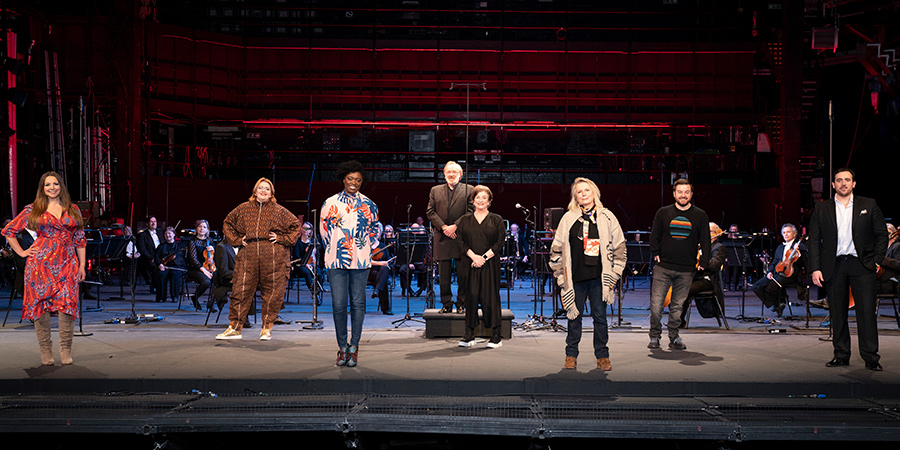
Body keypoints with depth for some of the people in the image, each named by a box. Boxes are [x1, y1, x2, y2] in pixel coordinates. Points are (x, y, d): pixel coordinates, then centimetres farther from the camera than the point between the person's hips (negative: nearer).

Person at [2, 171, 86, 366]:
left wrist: (82, 264, 10)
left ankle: (66, 350, 1)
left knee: (68, 304, -9)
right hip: (41, 262, -1)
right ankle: (45, 352, 7)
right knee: (40, 305, -2)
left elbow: (80, 239, 15)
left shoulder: (73, 210, 13)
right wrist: (21, 252, 5)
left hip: (67, 263, 1)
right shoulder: (33, 210, 7)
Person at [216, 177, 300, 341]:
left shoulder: (279, 211, 10)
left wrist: (282, 239, 1)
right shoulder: (244, 209, 14)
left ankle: (267, 328, 10)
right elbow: (227, 223, 24)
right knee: (241, 289, -2)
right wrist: (236, 240, 11)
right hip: (248, 255, 1)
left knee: (272, 291, -1)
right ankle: (234, 327, 5)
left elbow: (296, 225, 13)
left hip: (273, 256, -1)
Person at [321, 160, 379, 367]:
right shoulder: (330, 203, 7)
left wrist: (365, 249, 10)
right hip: (336, 261, 0)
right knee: (339, 304, -4)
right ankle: (342, 347, 8)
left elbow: (375, 230, 17)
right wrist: (334, 251, 10)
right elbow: (324, 230, 13)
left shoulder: (368, 205, 9)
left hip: (361, 262, 1)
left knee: (358, 303, 1)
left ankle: (353, 348, 10)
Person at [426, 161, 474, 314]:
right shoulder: (435, 191, 13)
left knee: (462, 275, 1)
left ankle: (461, 304, 9)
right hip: (441, 238, 2)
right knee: (443, 275, 4)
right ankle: (446, 304, 12)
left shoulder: (468, 190, 6)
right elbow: (430, 212, 6)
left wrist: (455, 226, -13)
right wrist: (443, 227, -8)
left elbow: (471, 212, -2)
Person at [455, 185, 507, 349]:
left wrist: (484, 257, -11)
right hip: (470, 263, 2)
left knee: (490, 296, -4)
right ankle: (469, 335, 6)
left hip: (490, 264, -1)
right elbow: (461, 241, 3)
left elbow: (500, 242, 0)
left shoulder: (496, 220, 7)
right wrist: (474, 256, -11)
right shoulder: (464, 220, 12)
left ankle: (496, 336, 2)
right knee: (471, 296, 0)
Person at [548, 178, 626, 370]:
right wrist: (561, 276, 5)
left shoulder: (607, 217, 5)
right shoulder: (568, 219, 6)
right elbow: (557, 249, 10)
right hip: (576, 278, 1)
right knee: (574, 316, 5)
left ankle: (602, 356, 13)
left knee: (600, 316, 2)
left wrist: (613, 274, 2)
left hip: (599, 278, 0)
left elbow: (619, 247, 8)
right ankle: (571, 355, 15)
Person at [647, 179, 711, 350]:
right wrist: (655, 254, 2)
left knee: (678, 306, 4)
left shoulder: (700, 216, 6)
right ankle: (655, 336, 8)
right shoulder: (663, 213, 6)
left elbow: (705, 241, 8)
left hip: (686, 270, 0)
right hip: (663, 267, 0)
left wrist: (703, 262, 0)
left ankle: (674, 337, 15)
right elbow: (654, 235, 13)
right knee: (656, 304, -5)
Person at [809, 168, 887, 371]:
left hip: (861, 265, -1)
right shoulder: (821, 209, 9)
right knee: (837, 313, 5)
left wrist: (876, 260, -1)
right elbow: (814, 240, 7)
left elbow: (882, 234, 9)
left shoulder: (869, 205, 8)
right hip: (834, 266, 1)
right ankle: (841, 355, 14)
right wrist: (815, 268, -2)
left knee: (867, 311, -5)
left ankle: (871, 357, 1)